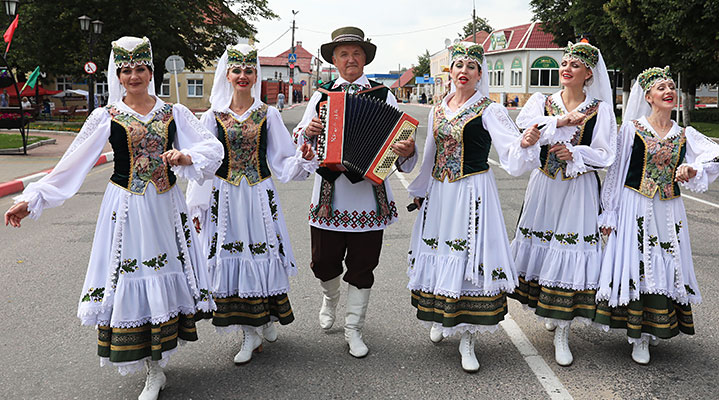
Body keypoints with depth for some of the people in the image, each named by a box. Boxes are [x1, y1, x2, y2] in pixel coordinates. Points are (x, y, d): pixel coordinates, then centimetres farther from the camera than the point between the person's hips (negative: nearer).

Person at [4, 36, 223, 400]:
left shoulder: (173, 112, 4)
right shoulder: (106, 117, 0)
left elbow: (213, 147, -1)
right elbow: (71, 165, -1)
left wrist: (187, 157, -22)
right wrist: (31, 199, -7)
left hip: (166, 206, 2)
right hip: (126, 209, -1)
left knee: (164, 273, 5)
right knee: (129, 277, -1)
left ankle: (158, 359, 23)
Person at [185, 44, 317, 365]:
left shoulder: (268, 115, 4)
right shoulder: (212, 117, 3)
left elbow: (282, 161, 4)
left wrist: (303, 160, -17)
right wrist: (197, 207, 1)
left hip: (259, 197, 0)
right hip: (225, 199, 0)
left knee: (262, 252, 1)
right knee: (232, 255, 2)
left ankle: (267, 319, 26)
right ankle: (250, 333, 14)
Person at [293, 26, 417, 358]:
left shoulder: (383, 96, 4)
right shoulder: (321, 96, 9)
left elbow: (399, 138, -2)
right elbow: (297, 139, 11)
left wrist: (407, 150, -25)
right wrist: (308, 131, -11)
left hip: (368, 196, -1)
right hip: (329, 193, 1)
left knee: (362, 266, 7)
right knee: (323, 262, 8)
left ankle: (353, 330, 24)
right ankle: (330, 298, 43)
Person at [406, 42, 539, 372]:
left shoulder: (488, 110, -4)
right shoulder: (438, 110, 11)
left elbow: (511, 152, -15)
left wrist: (525, 143, -37)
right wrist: (419, 190, 25)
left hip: (472, 194, -5)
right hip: (438, 193, 5)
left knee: (470, 257, -6)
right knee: (438, 254, 10)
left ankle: (467, 338, 5)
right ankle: (441, 319, 33)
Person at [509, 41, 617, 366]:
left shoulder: (600, 110, 1)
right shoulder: (541, 101, 6)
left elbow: (605, 155, -4)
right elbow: (524, 125, -15)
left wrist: (573, 153, -16)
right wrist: (562, 122, -17)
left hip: (579, 190, -2)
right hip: (544, 187, 2)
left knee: (570, 255, -4)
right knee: (542, 247, 9)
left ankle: (562, 333, 5)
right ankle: (548, 312, 33)